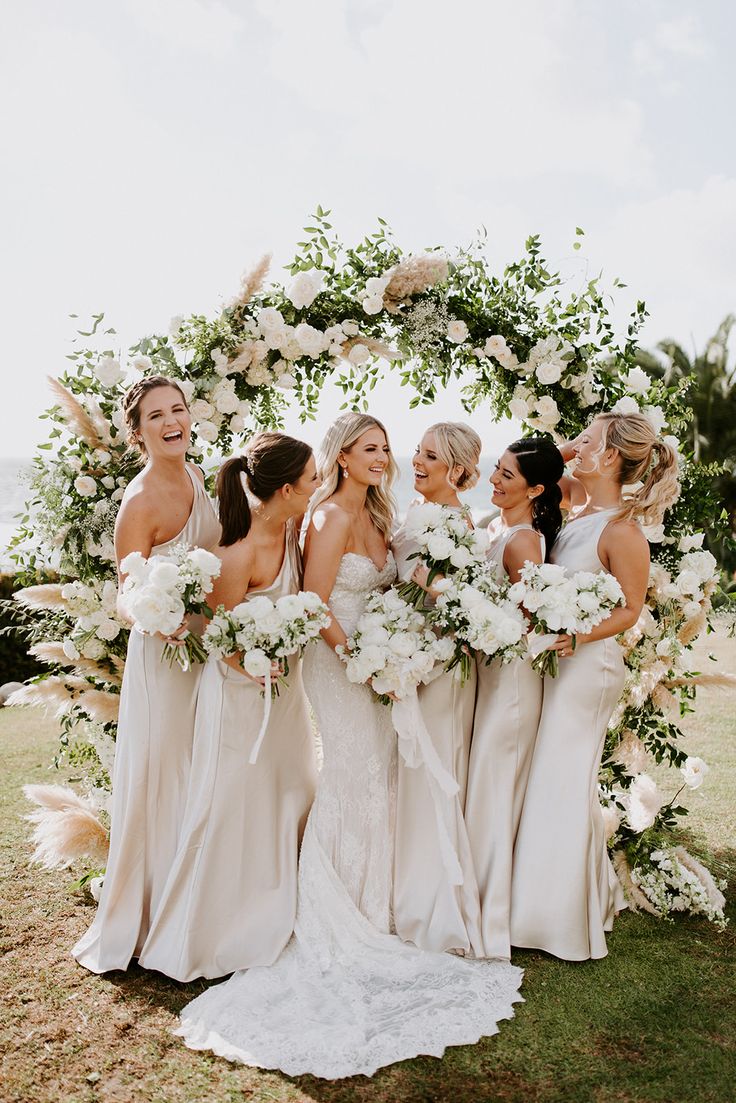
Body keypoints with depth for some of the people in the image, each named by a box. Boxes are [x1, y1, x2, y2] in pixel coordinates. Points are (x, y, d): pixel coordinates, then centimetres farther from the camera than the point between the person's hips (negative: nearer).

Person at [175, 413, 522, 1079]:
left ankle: (366, 910, 29)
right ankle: (336, 920, 16)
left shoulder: (375, 517, 12)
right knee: (349, 780, -1)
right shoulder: (331, 516, -15)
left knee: (375, 777, 13)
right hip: (337, 663, -8)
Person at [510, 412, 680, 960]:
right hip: (556, 654, 8)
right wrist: (568, 452, 1)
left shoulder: (622, 530, -20)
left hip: (587, 663, -8)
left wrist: (578, 636, -28)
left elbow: (630, 609, -15)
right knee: (552, 778, 18)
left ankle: (567, 919, 21)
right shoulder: (581, 502, 2)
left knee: (564, 781, 2)